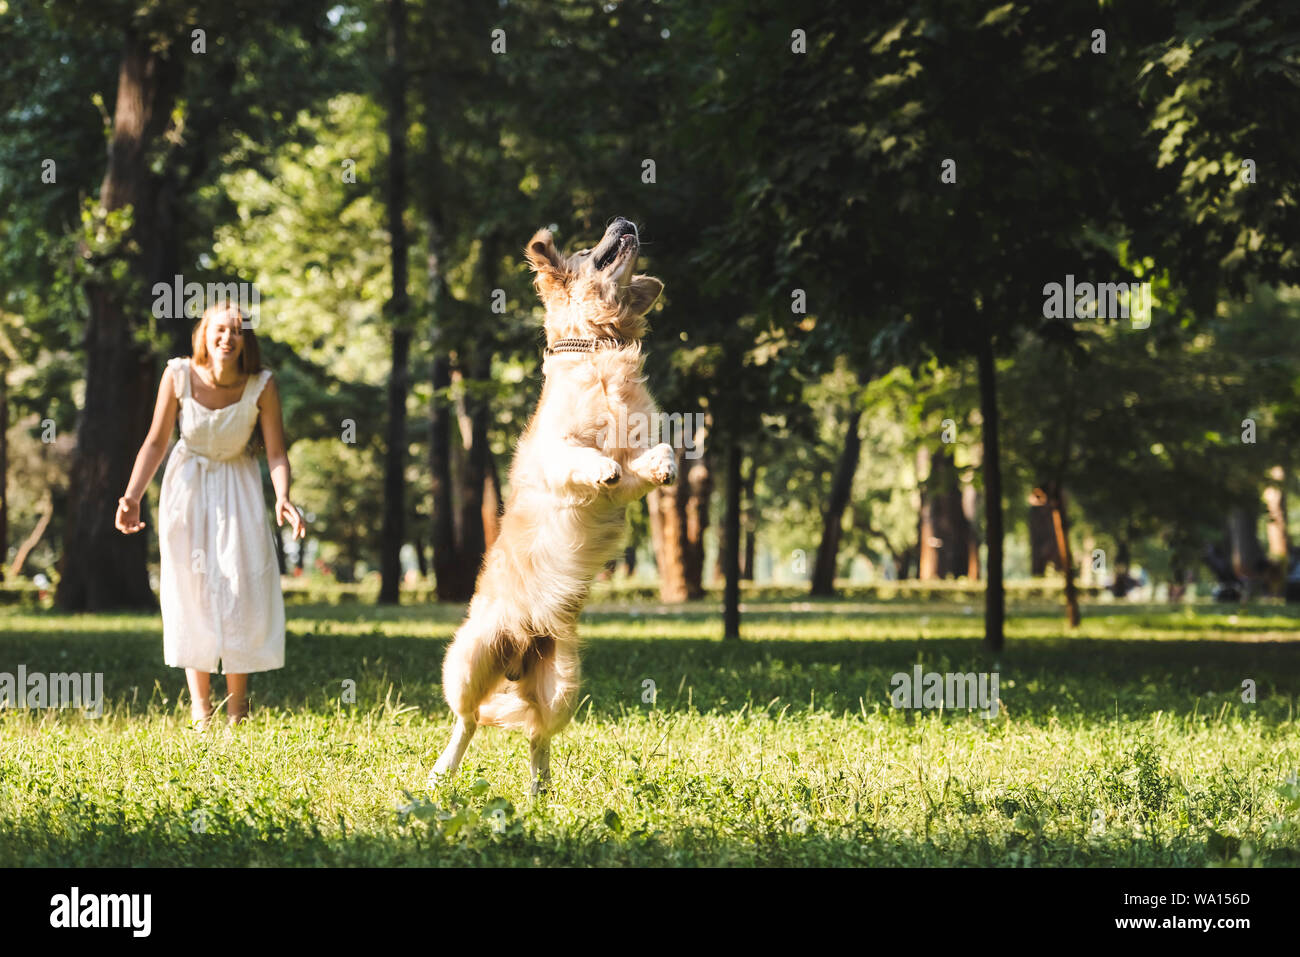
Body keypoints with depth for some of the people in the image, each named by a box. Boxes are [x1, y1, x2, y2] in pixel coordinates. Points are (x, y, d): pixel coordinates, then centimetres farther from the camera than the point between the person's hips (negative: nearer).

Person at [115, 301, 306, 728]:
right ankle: (199, 708, 6)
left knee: (241, 591, -7)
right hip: (188, 485, 0)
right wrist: (132, 496, -20)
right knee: (191, 590, 0)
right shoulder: (179, 376, -18)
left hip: (238, 489, 0)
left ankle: (237, 708, 3)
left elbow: (276, 453, -16)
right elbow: (155, 442, -10)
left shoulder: (261, 386, -19)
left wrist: (282, 498, -34)